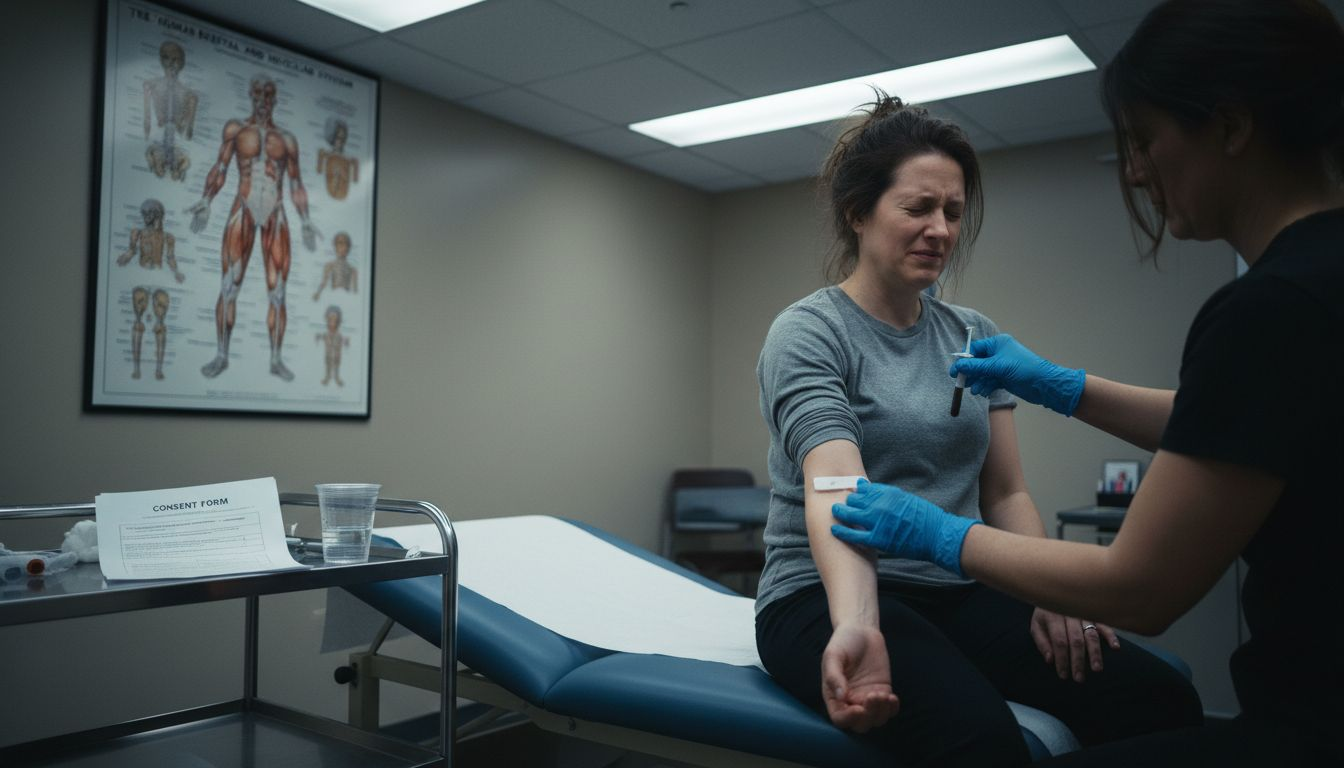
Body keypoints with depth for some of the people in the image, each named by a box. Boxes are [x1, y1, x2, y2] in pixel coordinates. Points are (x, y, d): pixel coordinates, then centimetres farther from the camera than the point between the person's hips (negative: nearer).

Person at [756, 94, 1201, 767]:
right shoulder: (808, 334, -7)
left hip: (957, 595, 6)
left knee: (1163, 700, -18)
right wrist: (855, 626, -41)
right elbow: (835, 491, -24)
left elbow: (1006, 493, 10)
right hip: (828, 596, -5)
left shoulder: (976, 338, 11)